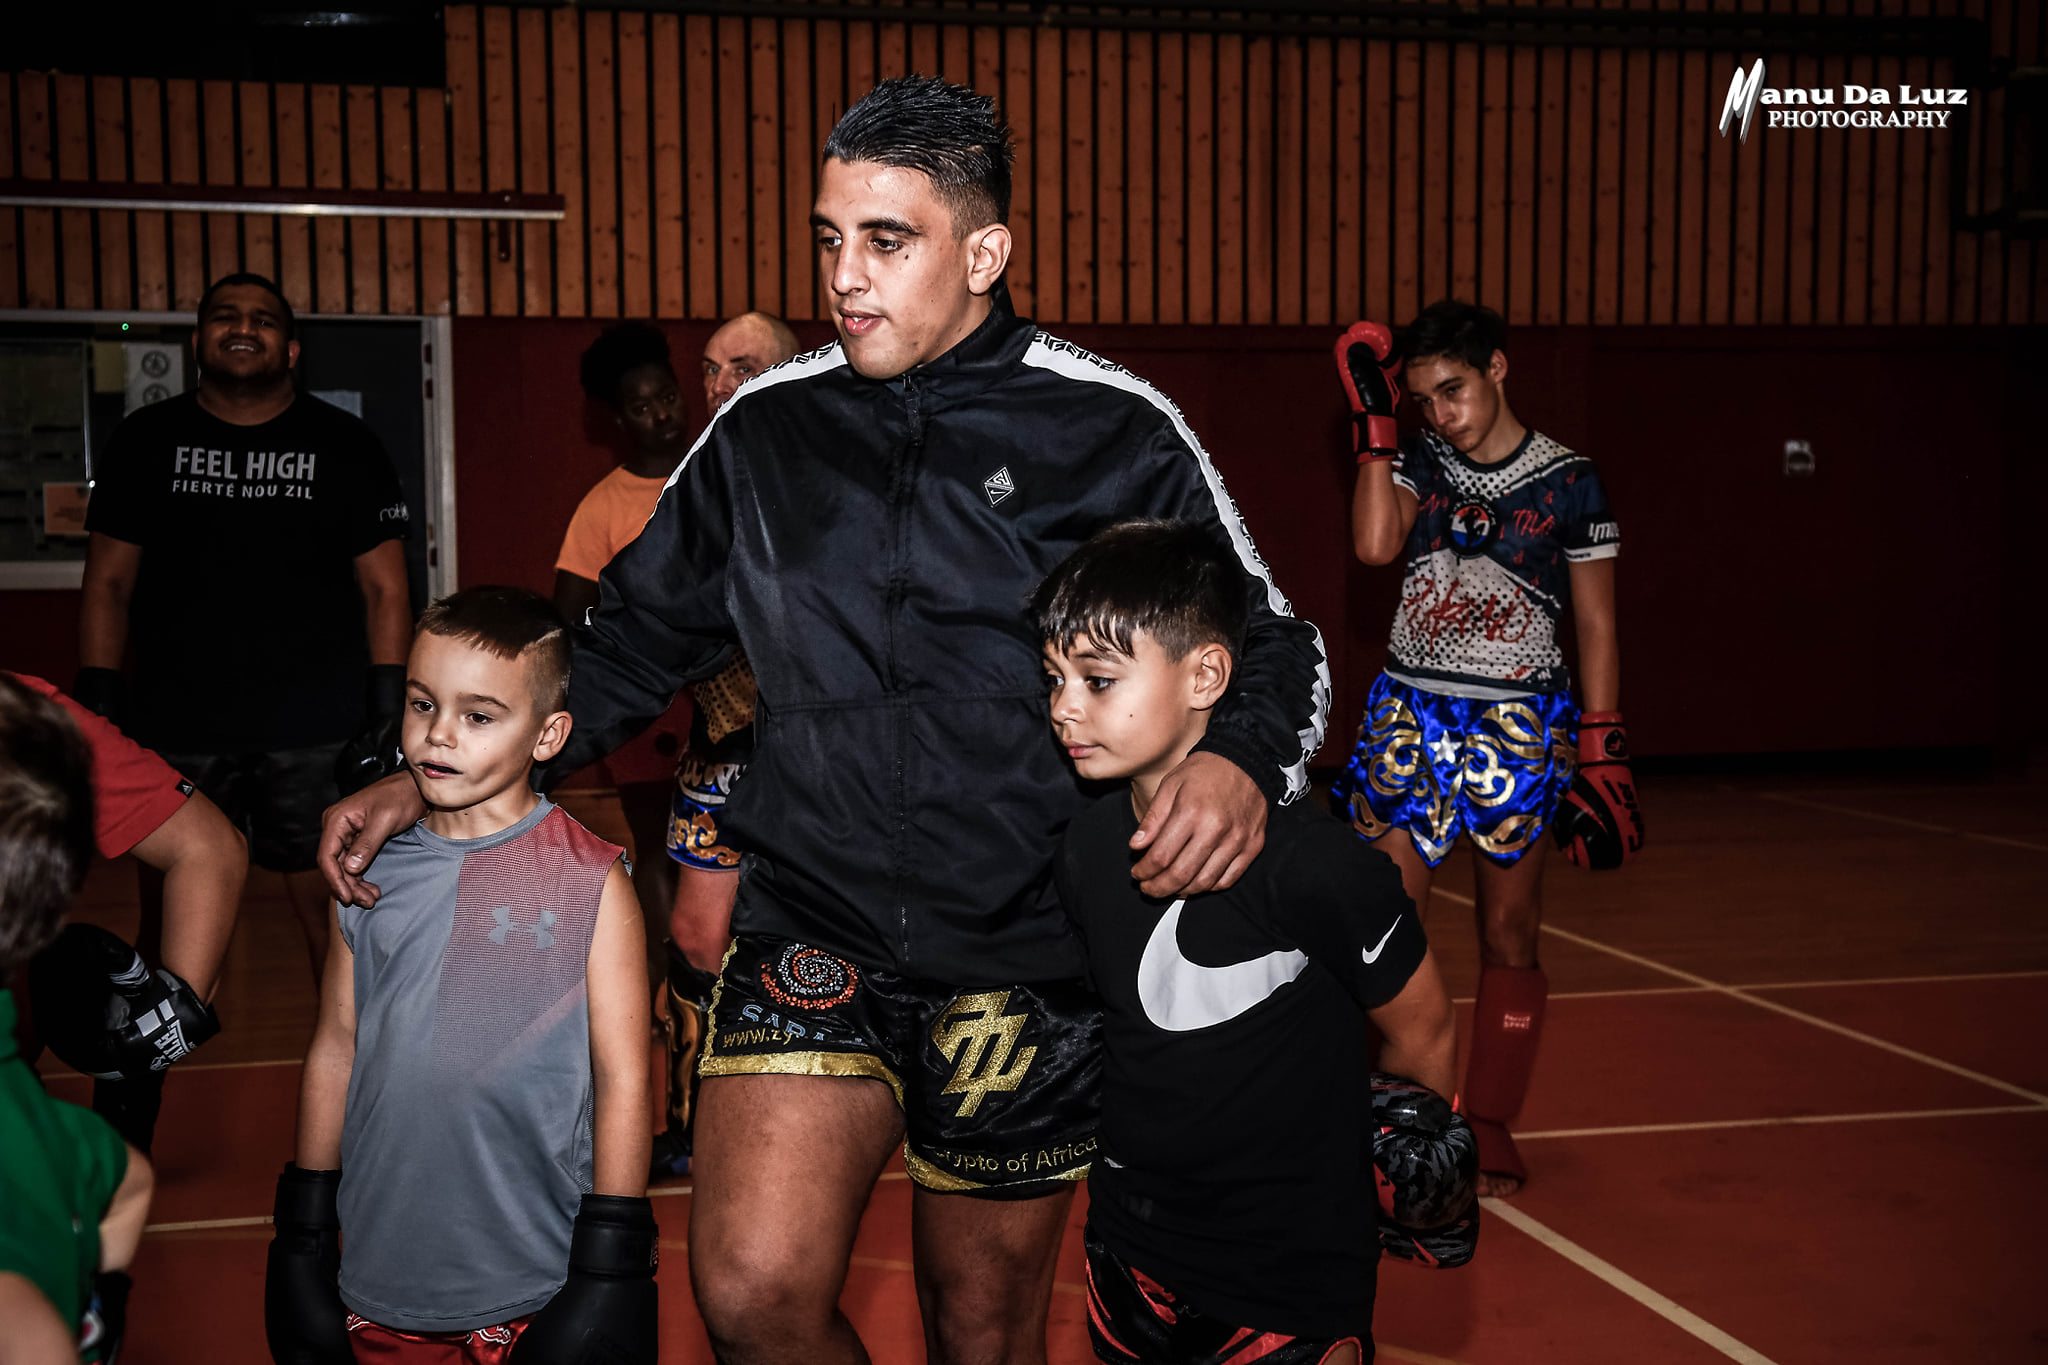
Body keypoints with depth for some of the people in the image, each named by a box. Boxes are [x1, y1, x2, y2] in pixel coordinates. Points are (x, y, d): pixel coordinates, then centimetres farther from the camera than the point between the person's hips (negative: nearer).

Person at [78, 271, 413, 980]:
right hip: (175, 731, 1)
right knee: (171, 919, 7)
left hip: (317, 734, -1)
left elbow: (384, 588, 4)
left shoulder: (347, 447, 6)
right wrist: (96, 701, 0)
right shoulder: (145, 441, 9)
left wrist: (390, 709, -4)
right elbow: (109, 583, 9)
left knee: (334, 902, 1)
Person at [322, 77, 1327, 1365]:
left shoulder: (1115, 434, -5)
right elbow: (637, 636, 14)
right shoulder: (766, 429, 4)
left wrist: (1241, 762, -22)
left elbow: (1273, 644, 2)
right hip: (815, 931, 2)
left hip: (1028, 958, -1)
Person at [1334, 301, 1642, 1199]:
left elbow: (1595, 625, 2)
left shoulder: (1567, 482, -1)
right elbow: (1374, 546, -16)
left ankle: (1490, 1125, 21)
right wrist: (1374, 419, -13)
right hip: (1410, 714, 1)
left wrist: (1602, 752, -1)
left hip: (1519, 725, -1)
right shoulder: (1417, 462, 4)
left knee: (1509, 937, 6)